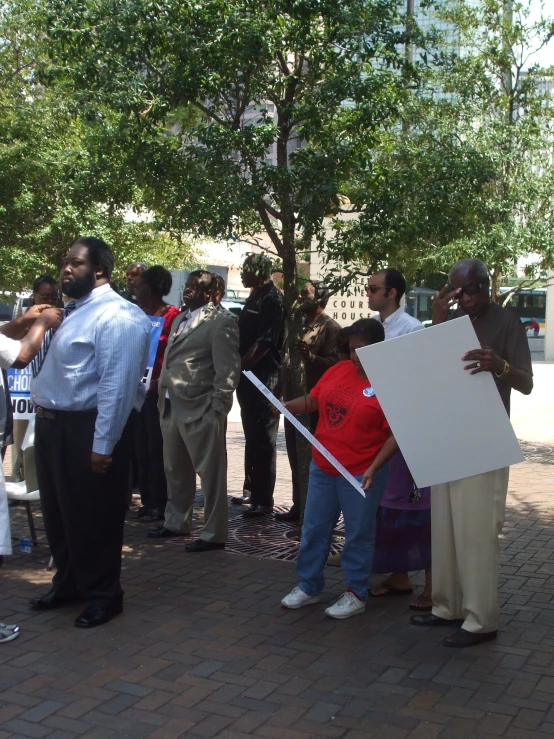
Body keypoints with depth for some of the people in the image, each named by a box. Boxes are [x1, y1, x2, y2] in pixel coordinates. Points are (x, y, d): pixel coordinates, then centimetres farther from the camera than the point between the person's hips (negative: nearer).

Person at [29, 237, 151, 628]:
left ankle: (103, 595, 22)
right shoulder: (75, 310, 14)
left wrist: (103, 445, -23)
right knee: (58, 514, 20)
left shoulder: (117, 316, -16)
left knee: (92, 519, 5)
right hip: (54, 425, 9)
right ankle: (68, 585, 38)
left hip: (87, 430, -9)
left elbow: (117, 385, -21)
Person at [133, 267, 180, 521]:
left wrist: (160, 381, -17)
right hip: (139, 388, 8)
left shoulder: (172, 316, -8)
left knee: (157, 448, -2)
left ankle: (160, 503, 5)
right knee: (142, 447, 10)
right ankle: (147, 500, 18)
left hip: (158, 390, -7)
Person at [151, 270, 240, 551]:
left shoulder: (220, 322, -9)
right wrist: (163, 399, 14)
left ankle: (214, 534, 9)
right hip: (171, 408, 9)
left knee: (210, 474, 0)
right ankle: (176, 523, 34)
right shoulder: (180, 319, 18)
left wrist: (217, 410, -16)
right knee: (175, 471, 19)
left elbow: (227, 370, -13)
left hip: (201, 411, -9)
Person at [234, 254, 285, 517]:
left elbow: (265, 342, -20)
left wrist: (239, 366, -18)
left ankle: (263, 499, 0)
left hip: (263, 377, -9)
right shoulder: (254, 297, 16)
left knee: (263, 439, -5)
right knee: (251, 436, 15)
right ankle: (251, 490, 25)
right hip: (247, 377, 9)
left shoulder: (272, 300, -13)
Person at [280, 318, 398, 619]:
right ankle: (308, 586, 29)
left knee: (357, 534, 8)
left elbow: (396, 434, -15)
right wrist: (287, 406, -6)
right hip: (321, 467, 6)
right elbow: (313, 400, 12)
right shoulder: (338, 370, 3)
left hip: (360, 474, -6)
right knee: (314, 529, 14)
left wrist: (374, 468, -22)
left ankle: (356, 594, 23)